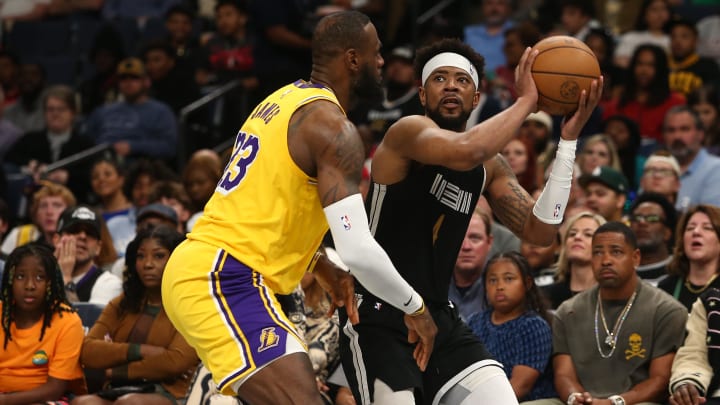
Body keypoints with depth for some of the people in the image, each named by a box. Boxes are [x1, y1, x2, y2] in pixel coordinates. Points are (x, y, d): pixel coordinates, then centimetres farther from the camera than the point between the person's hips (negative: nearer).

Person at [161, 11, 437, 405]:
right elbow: (358, 250, -19)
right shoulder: (333, 127, -11)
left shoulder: (282, 100, 18)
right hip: (224, 280, -10)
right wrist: (415, 308, -4)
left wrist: (317, 264, 24)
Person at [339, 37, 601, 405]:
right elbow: (465, 152, -34)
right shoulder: (408, 132, -13)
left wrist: (568, 138, -2)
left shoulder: (490, 167, 11)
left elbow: (540, 231, 4)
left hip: (440, 319, 7)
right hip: (378, 320, -7)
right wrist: (526, 101, -22)